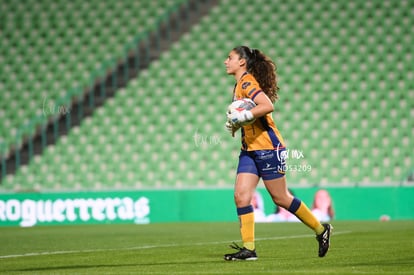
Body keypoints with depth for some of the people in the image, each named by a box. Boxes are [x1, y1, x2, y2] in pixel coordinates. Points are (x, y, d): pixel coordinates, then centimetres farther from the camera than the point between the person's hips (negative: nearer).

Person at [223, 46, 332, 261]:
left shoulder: (247, 82, -14)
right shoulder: (240, 85, 15)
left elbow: (268, 106, -28)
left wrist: (242, 116, -25)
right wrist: (234, 123, 8)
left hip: (267, 148, -9)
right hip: (249, 149, 9)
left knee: (280, 198, -1)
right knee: (241, 195, -4)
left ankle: (321, 229, 16)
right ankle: (248, 249, -4)